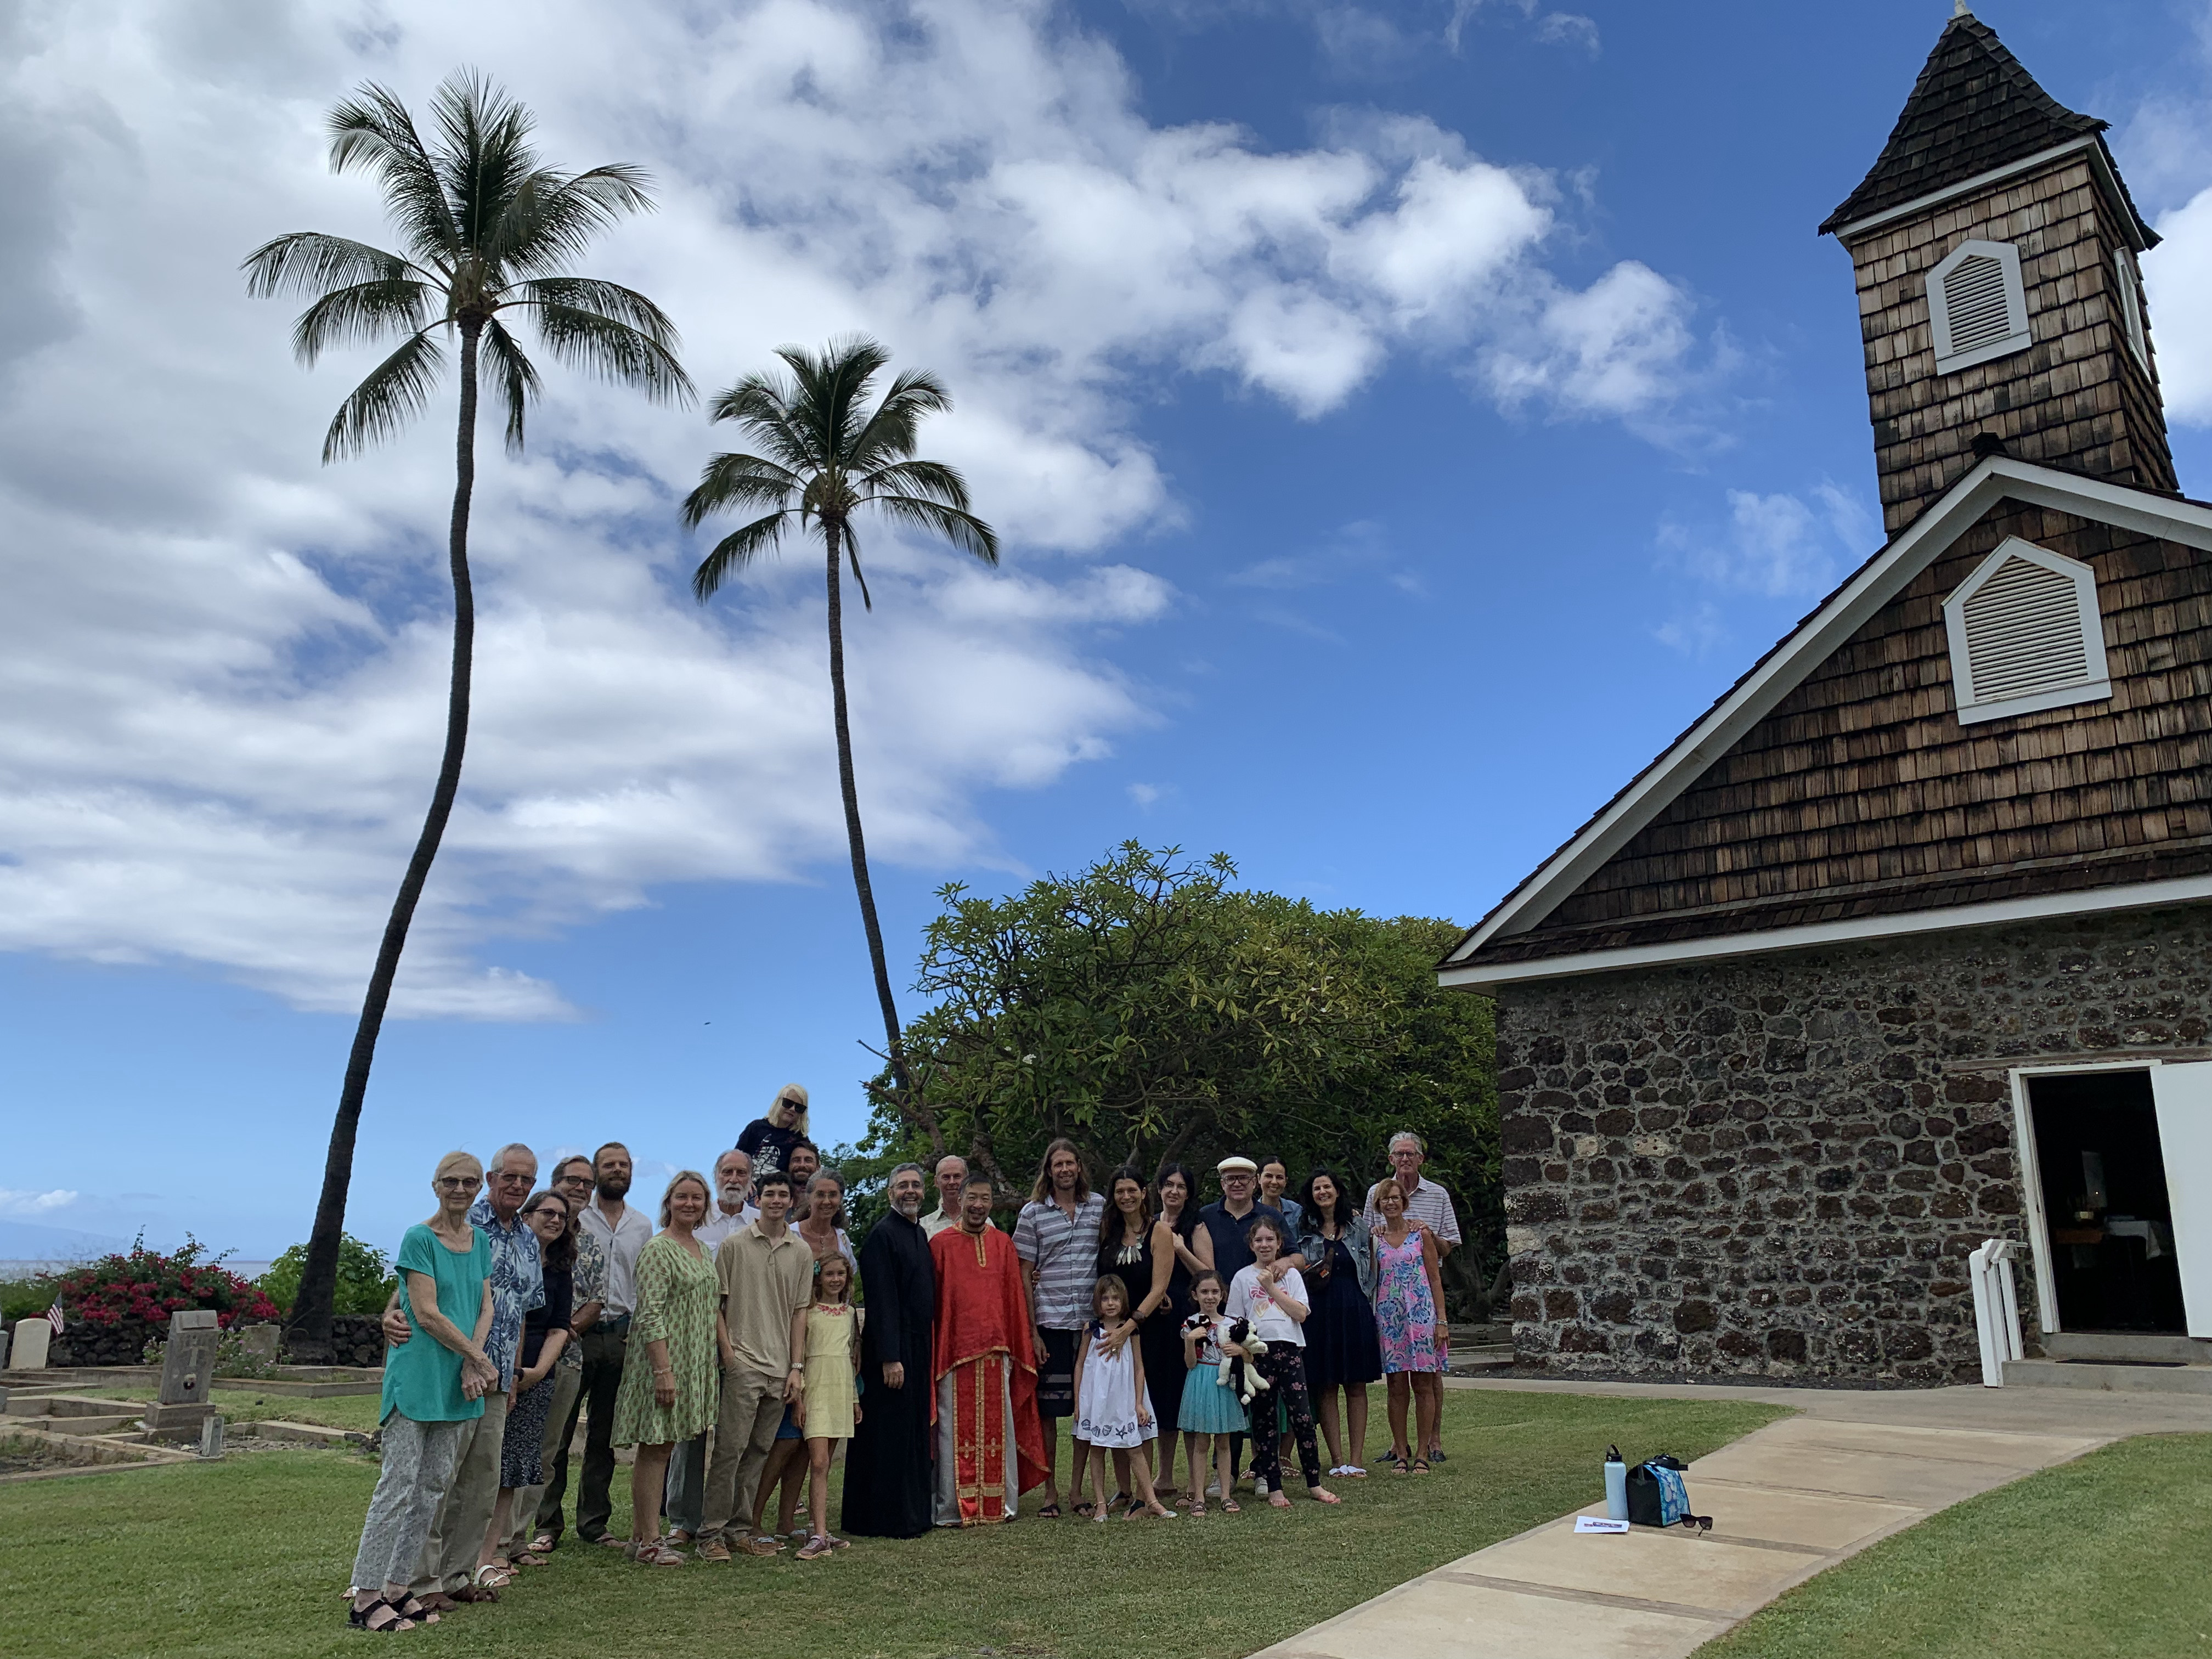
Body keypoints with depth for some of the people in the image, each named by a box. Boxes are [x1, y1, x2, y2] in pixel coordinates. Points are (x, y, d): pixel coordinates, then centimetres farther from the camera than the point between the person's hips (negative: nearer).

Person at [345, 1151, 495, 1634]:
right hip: (417, 1372, -7)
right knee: (398, 1483, -6)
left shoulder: (481, 1242, 10)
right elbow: (427, 1313, -14)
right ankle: (366, 1597, 0)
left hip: (457, 1379, 7)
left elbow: (486, 1308, 8)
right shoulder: (419, 1238, -10)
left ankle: (397, 1586, 17)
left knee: (434, 1484, 9)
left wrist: (472, 1363, -9)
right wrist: (479, 1359, -10)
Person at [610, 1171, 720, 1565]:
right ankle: (648, 1542, 1)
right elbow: (650, 1315, -17)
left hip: (694, 1364, 8)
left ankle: (642, 1534, 17)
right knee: (653, 1449, -4)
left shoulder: (703, 1250, 15)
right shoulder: (658, 1249, -11)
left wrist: (708, 1366, 16)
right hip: (662, 1359, -8)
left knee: (664, 1447, 11)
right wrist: (663, 1370, -22)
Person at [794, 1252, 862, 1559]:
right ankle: (819, 1535, -17)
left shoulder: (850, 1313, 13)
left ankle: (819, 1530, 11)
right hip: (816, 1388, -5)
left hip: (841, 1390, 5)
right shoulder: (808, 1312, -2)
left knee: (824, 1465, 8)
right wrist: (798, 1397, -11)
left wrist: (855, 1398, 18)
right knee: (818, 1463, -13)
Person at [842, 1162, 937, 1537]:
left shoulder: (920, 1234, 13)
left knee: (914, 1433, 14)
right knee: (889, 1434, -2)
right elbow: (881, 1301, -18)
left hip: (919, 1347, 9)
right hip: (892, 1349, -9)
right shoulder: (882, 1235, -13)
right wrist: (890, 1358, -22)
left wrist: (927, 1348, 15)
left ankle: (914, 1514, 23)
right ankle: (887, 1518, 6)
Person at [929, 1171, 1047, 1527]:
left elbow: (1014, 1298, 13)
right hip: (955, 1350, -3)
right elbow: (932, 1302, 0)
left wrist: (1016, 1348, 10)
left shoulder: (1003, 1244, 10)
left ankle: (1000, 1503, 17)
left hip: (995, 1351, 3)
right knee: (956, 1430, 0)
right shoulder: (941, 1244, 0)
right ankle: (953, 1508, 8)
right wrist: (932, 1355, -4)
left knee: (998, 1428, 7)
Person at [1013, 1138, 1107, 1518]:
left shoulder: (1100, 1206, 6)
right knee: (1048, 1409, 3)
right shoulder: (1032, 1213, 2)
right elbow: (1024, 1274, 2)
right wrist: (1032, 1332, -2)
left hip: (1092, 1321, 1)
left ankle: (1079, 1488, 17)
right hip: (1050, 1322, -1)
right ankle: (1050, 1490, 14)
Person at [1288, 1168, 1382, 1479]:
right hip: (1320, 1313, 0)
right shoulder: (1305, 1229, 7)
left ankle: (1356, 1460, 7)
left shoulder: (1358, 1226, 8)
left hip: (1355, 1313, 0)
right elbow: (1296, 1262, 3)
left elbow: (1371, 1270, 12)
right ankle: (1337, 1460, 7)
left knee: (1356, 1386, 3)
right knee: (1325, 1387, 1)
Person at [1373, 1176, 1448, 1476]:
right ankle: (1400, 1453, 10)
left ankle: (1423, 1454, 7)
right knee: (1397, 1387, 2)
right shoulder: (1375, 1238, 8)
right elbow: (1370, 1280, 12)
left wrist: (1442, 1320, -4)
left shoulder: (1421, 1234, 4)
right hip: (1389, 1317, 2)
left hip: (1421, 1314, -1)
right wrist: (1371, 1320, 2)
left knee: (1423, 1386, 0)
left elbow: (1435, 1278, 3)